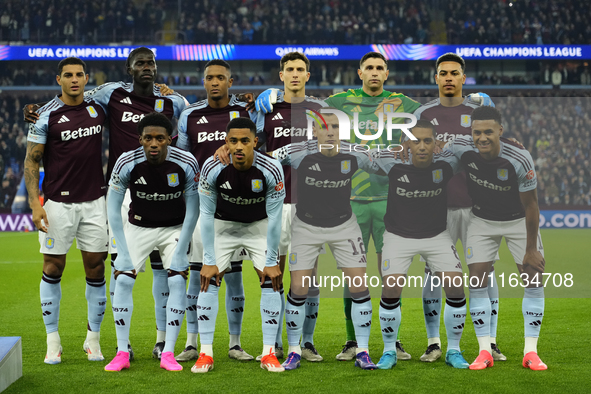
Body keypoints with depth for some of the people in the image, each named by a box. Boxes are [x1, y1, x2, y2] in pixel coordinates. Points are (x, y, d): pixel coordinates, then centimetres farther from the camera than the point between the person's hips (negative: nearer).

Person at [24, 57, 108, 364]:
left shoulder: (98, 108, 6)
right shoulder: (47, 115, -5)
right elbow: (31, 161, -3)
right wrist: (35, 204, -11)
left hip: (94, 201, 3)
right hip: (58, 203, -3)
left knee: (95, 268, 4)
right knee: (53, 268, 1)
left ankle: (93, 338, 15)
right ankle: (52, 341, 11)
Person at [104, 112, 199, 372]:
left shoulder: (186, 164, -21)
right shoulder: (126, 163, -21)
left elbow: (192, 209, -12)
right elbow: (113, 207, -13)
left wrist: (180, 252, -15)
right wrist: (123, 251, -17)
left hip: (175, 228, 0)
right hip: (139, 227, 0)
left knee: (177, 281, -14)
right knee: (123, 280, -11)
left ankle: (168, 353, -6)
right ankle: (122, 353, -2)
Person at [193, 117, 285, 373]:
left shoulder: (271, 170, -29)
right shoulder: (212, 168, -28)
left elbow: (274, 218, -20)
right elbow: (206, 215, -19)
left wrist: (271, 262, -16)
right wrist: (210, 261, -18)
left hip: (259, 225, 0)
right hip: (222, 225, 0)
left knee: (270, 280, -11)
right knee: (209, 280, -11)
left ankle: (269, 354, -2)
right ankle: (205, 354, -4)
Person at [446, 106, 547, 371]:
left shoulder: (520, 160, -30)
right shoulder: (461, 149, -24)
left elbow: (530, 205, -20)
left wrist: (531, 249, -15)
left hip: (519, 220, -2)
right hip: (482, 220, 2)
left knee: (534, 279, -7)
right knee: (477, 282, -6)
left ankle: (530, 352, 1)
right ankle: (484, 352, 1)